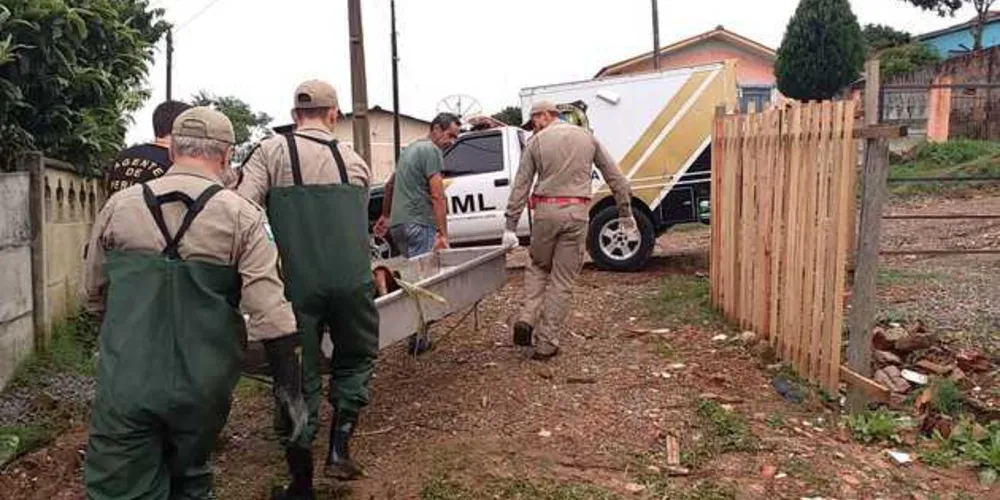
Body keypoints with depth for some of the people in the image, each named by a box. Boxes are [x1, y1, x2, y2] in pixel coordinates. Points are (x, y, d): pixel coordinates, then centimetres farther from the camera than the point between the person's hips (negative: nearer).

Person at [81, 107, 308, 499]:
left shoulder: (118, 206, 2)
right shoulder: (241, 217, -6)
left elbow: (93, 296, 14)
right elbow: (270, 309, -13)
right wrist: (290, 383, -7)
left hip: (125, 384, 0)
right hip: (201, 387, 0)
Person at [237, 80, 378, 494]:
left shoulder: (272, 151, 5)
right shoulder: (355, 161, 14)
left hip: (297, 284, -1)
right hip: (352, 281, 1)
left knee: (299, 377, 10)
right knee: (356, 358, 23)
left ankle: (301, 479, 19)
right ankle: (339, 449, 16)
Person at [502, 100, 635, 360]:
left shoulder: (536, 142, 4)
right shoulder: (587, 137, 11)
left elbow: (520, 186, 1)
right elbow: (614, 176, 12)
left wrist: (511, 226, 2)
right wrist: (625, 213, 18)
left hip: (545, 211, 0)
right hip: (577, 212, 1)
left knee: (538, 266, 22)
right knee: (563, 280, 5)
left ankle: (527, 318, 3)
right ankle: (546, 343, 6)